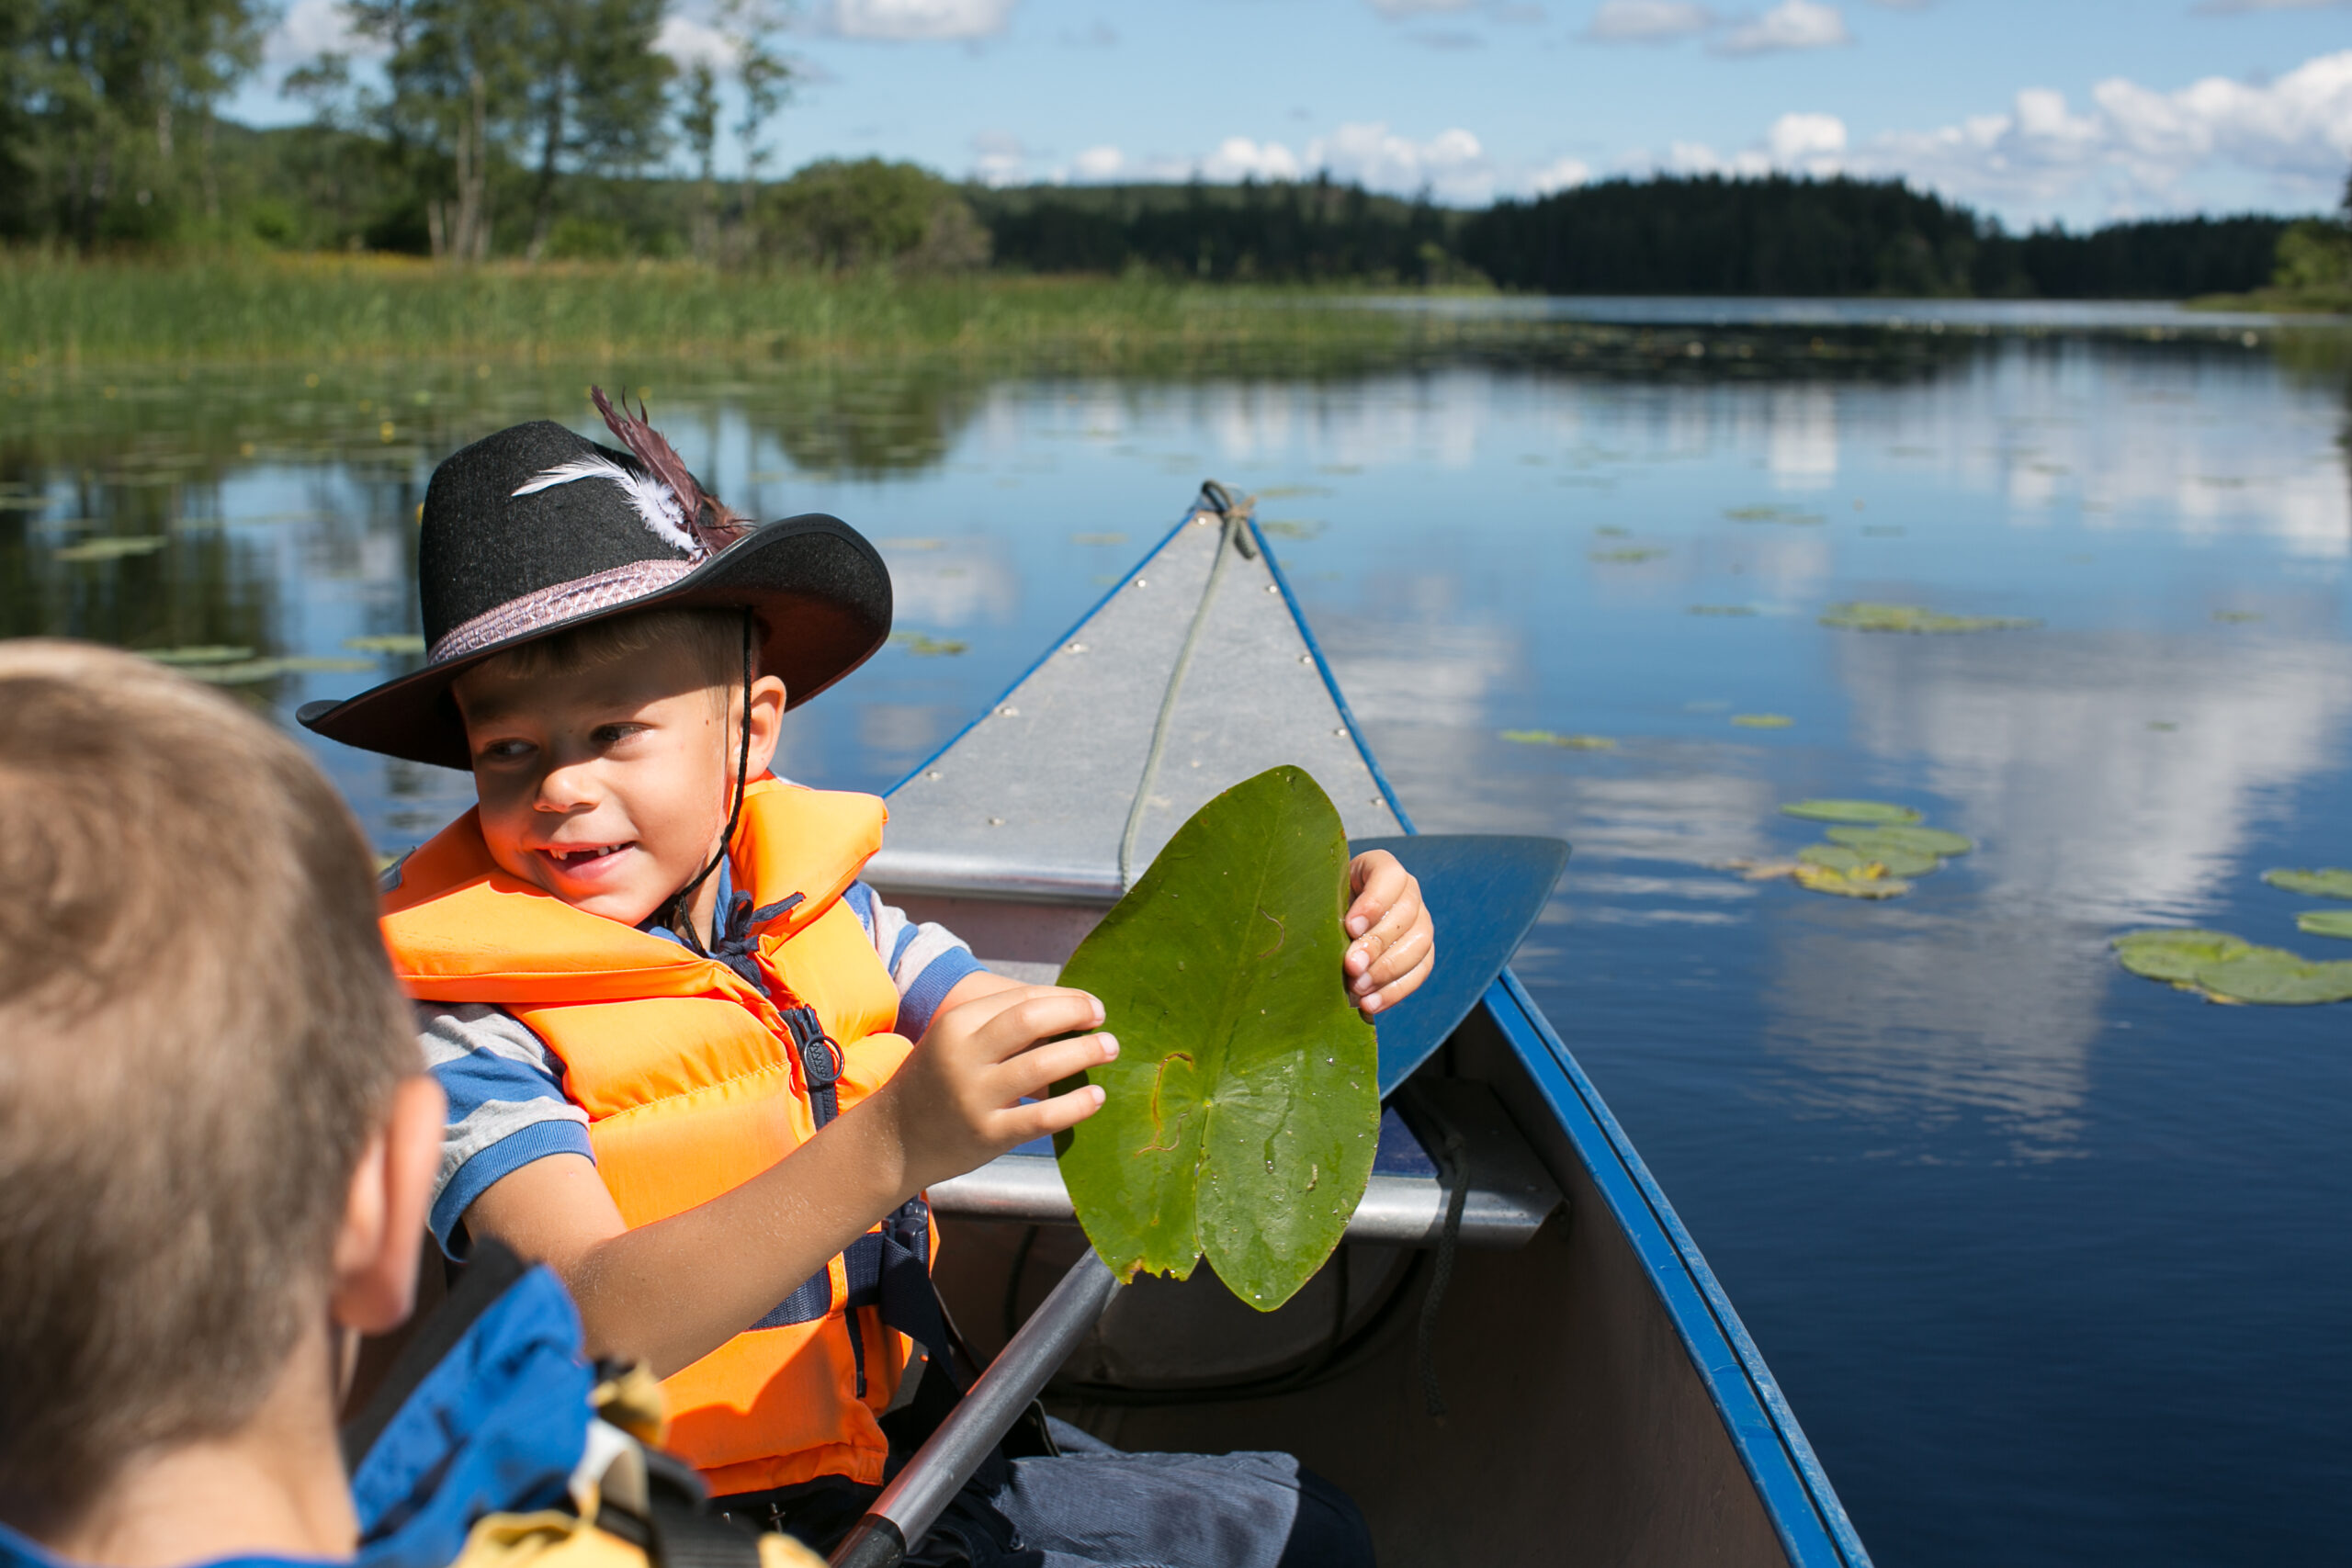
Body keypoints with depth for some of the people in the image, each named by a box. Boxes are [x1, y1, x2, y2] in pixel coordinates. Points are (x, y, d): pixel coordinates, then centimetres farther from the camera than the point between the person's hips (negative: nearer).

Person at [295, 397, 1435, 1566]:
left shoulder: (822, 915, 4)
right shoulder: (468, 1028, -14)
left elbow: (1074, 1064, 2)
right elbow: (597, 1327, -28)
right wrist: (888, 1149, -41)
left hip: (913, 1459, 7)